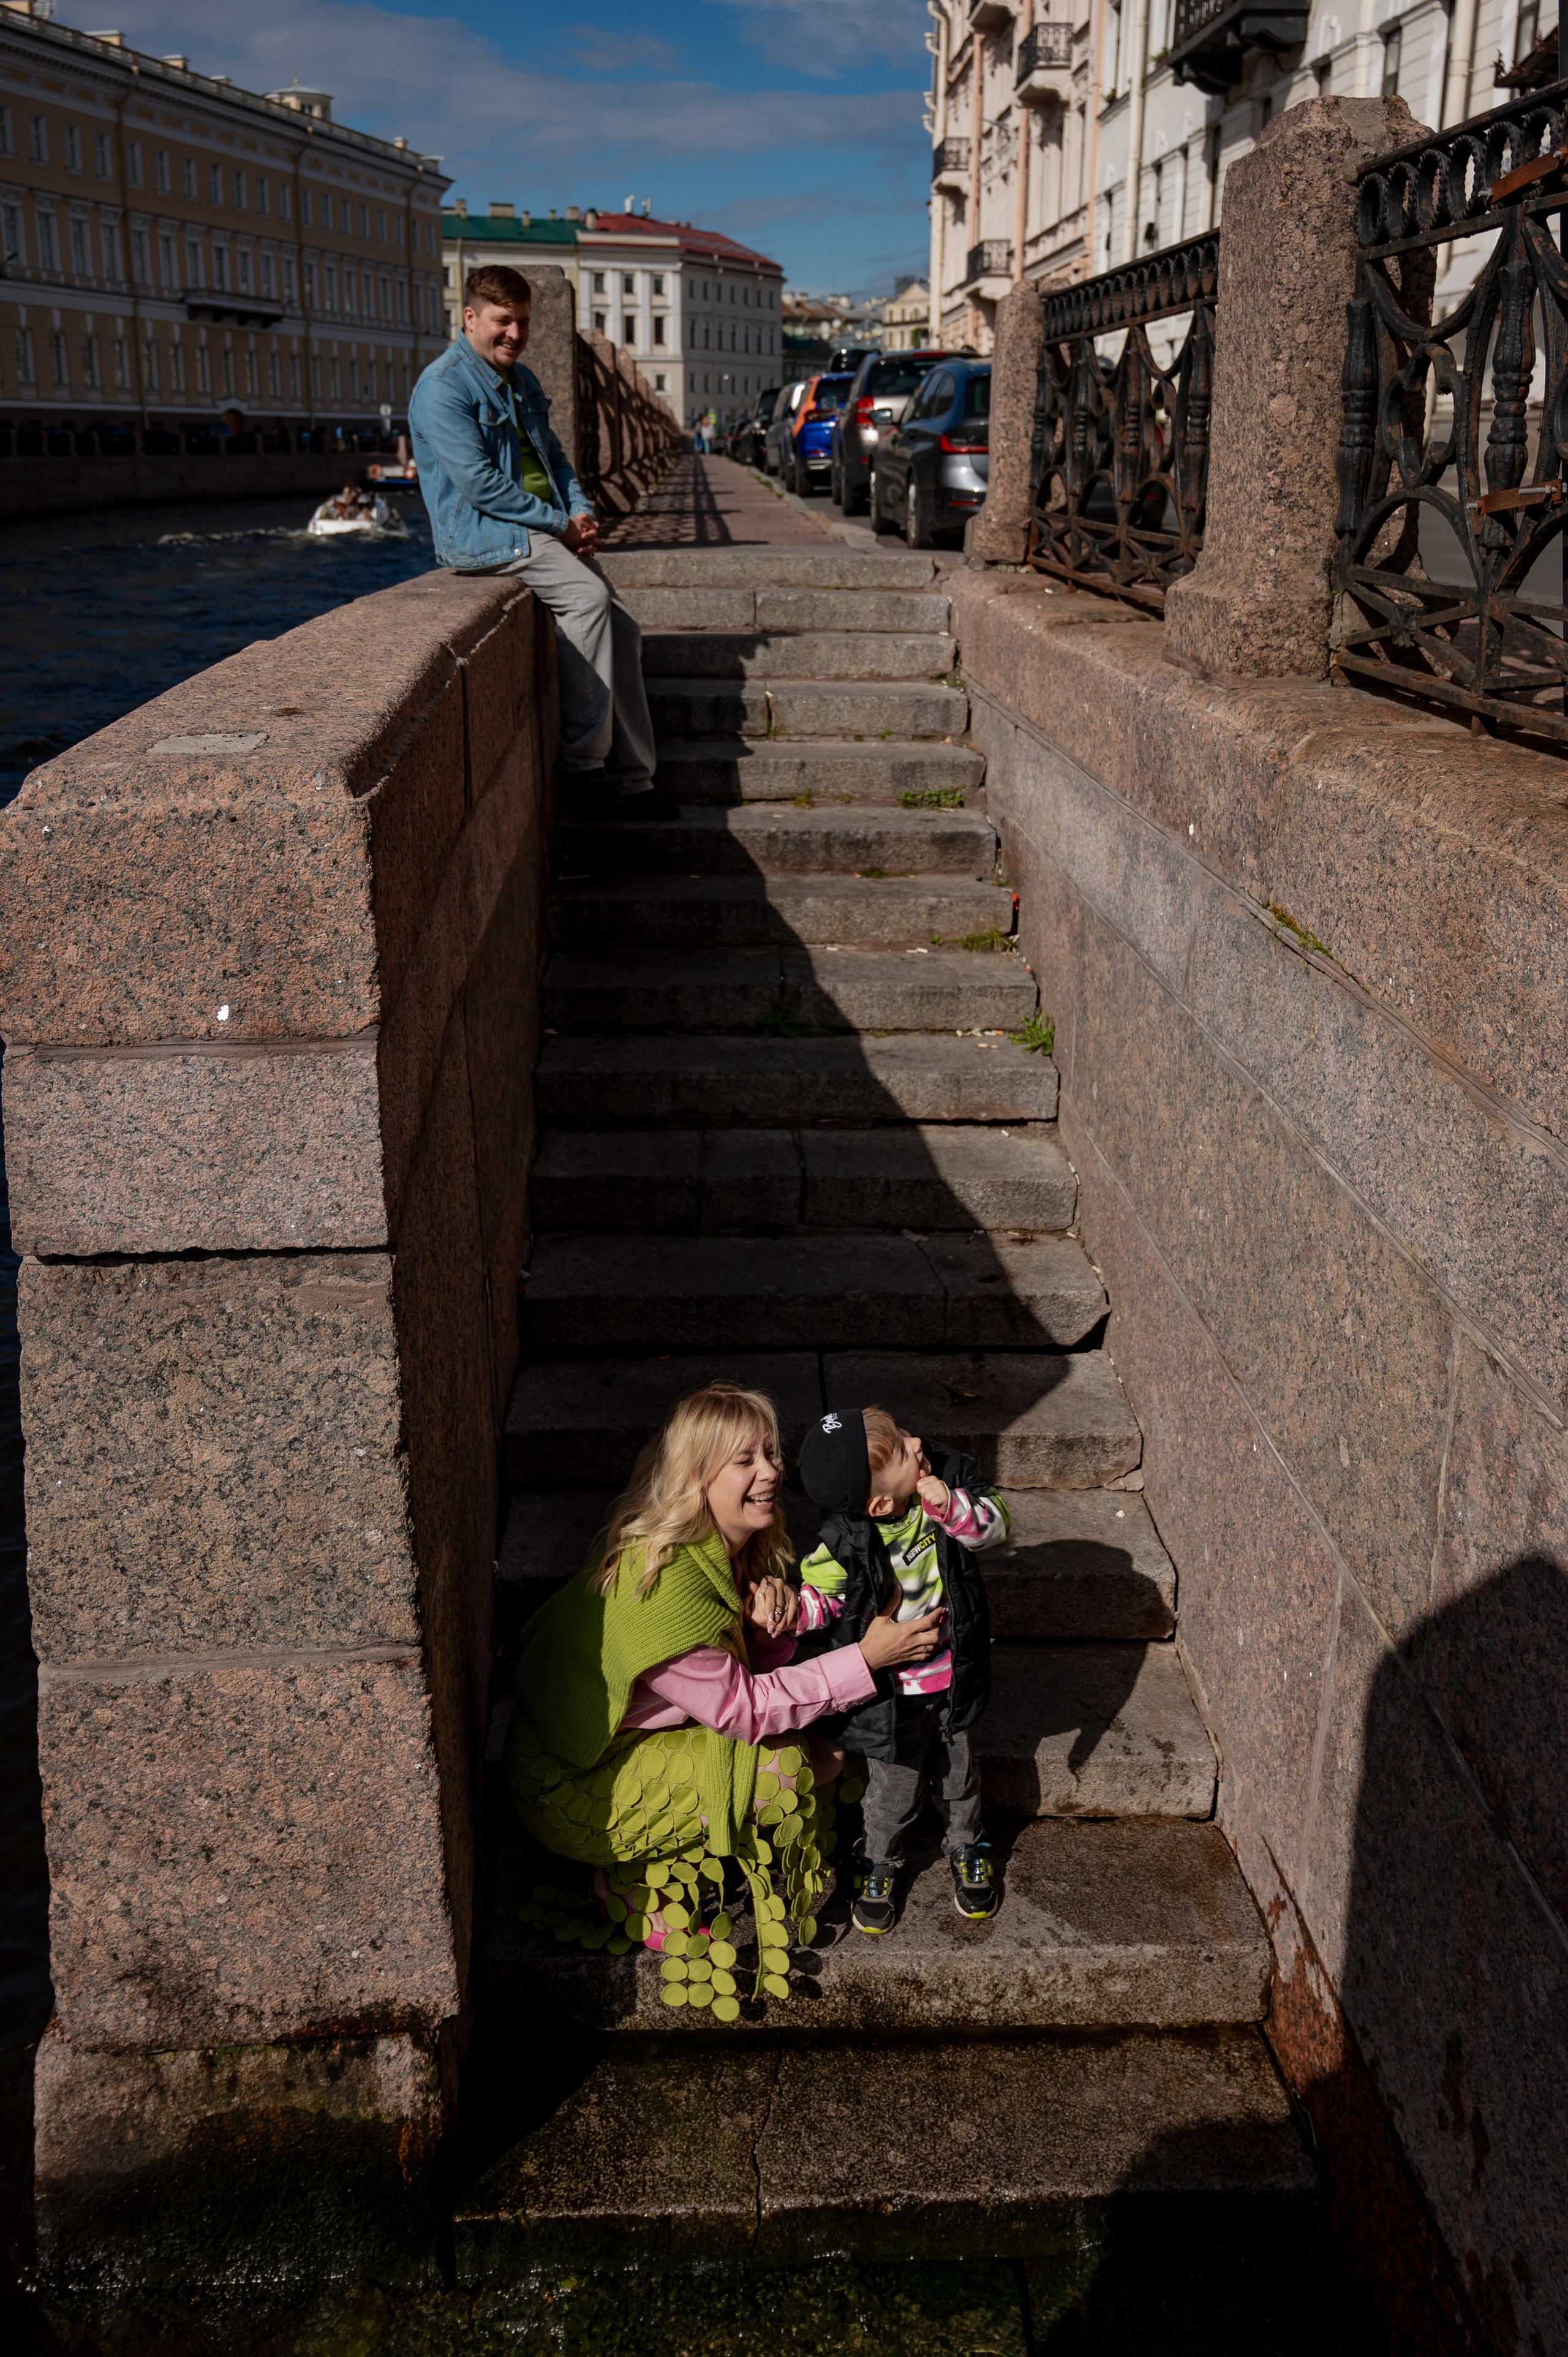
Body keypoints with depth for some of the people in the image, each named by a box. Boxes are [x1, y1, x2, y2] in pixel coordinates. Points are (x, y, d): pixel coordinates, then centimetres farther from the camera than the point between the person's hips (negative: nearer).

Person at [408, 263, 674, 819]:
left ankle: (632, 781, -1)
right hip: (481, 533, -9)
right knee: (588, 595, -29)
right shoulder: (443, 388, -10)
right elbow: (479, 483, -18)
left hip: (546, 531, 9)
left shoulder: (522, 381, 19)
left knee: (622, 629, -4)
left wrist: (581, 511, 3)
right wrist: (558, 523, -16)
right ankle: (581, 767, -25)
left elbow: (553, 456, 24)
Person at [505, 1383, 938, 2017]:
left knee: (822, 1749, -1)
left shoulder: (726, 1549, -5)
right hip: (573, 1789, -8)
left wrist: (776, 1609, -22)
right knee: (781, 1768, -19)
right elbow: (745, 1708, -25)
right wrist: (866, 1658, -25)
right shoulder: (660, 1584, -32)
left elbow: (760, 1668, 0)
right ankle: (642, 1884, 0)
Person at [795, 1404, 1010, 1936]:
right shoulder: (846, 1544, -27)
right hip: (890, 1692, -3)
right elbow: (822, 1601, -16)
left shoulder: (947, 1482, -18)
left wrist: (953, 1507, -33)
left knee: (955, 1773, 23)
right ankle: (878, 1865, 43)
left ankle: (967, 1851, 52)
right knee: (894, 1788, 13)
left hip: (949, 1678, 3)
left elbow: (994, 1526, -14)